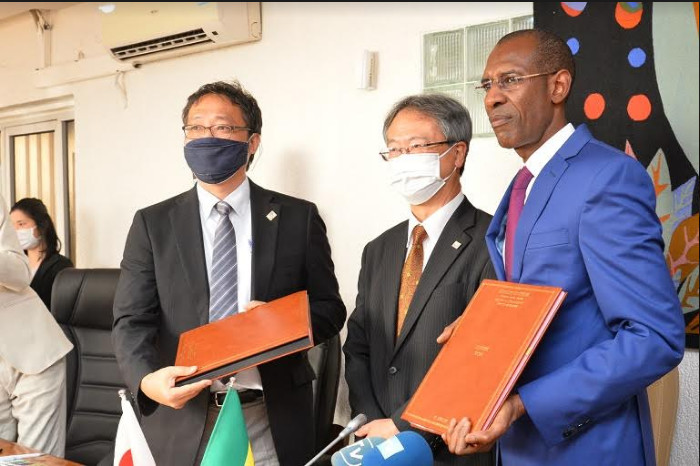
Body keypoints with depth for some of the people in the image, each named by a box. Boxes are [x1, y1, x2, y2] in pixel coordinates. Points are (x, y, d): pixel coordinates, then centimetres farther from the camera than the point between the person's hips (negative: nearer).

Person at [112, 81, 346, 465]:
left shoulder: (298, 218, 0)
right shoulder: (152, 224, 2)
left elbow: (329, 310, 3)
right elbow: (132, 319, -3)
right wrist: (148, 379, -23)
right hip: (182, 421, 1)